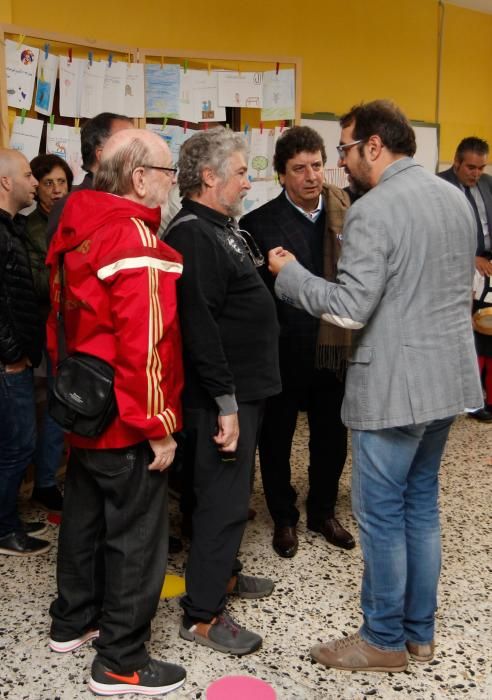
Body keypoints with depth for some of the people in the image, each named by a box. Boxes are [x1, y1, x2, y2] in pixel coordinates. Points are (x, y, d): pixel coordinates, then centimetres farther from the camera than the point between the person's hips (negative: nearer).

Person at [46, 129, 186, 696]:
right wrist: (158, 427, -19)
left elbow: (61, 321, 13)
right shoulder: (137, 241, -21)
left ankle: (71, 622, 41)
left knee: (85, 517, 23)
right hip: (128, 425, -9)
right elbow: (144, 347, -26)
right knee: (135, 538, 5)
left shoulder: (76, 232, 6)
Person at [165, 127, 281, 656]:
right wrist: (226, 403, -24)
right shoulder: (192, 236, -19)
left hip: (242, 387, 10)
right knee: (222, 497, -2)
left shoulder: (219, 228, 14)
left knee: (229, 491, 21)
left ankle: (222, 573, 38)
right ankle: (202, 614, 12)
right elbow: (199, 327, -26)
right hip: (222, 396, -10)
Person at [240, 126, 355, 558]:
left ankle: (323, 511, 40)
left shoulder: (345, 214, -1)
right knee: (276, 440, 14)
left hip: (334, 348, 3)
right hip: (283, 355, -3)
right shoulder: (260, 223, -10)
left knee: (332, 438, 17)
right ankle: (284, 518, 36)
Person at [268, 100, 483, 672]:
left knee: (381, 513, 5)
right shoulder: (455, 197, 10)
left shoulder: (372, 211, -17)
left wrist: (289, 274, -8)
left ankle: (384, 640, 20)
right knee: (421, 504, 17)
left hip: (394, 385, -9)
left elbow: (350, 309, -20)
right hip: (449, 377, 9)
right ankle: (419, 631, 30)